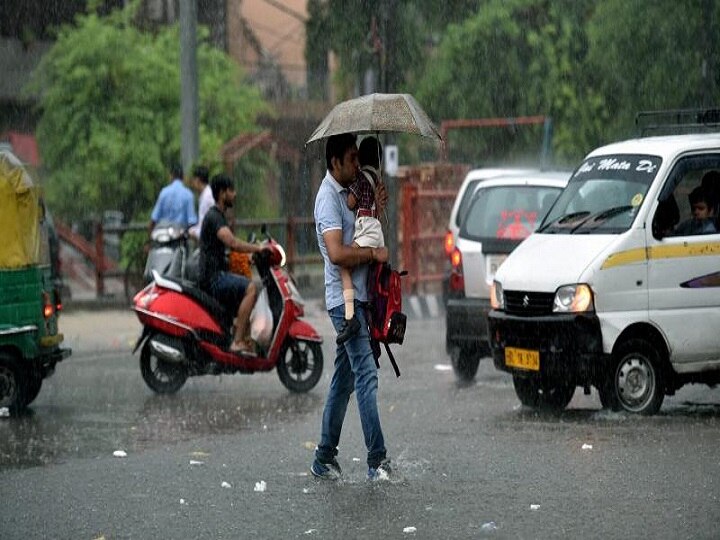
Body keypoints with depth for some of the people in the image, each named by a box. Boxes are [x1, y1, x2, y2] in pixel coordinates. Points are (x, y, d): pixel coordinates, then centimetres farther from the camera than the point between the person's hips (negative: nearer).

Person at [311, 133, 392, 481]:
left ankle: (325, 459, 18)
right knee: (366, 374, -14)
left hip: (356, 295, 10)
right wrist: (374, 253, -15)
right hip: (344, 297, -10)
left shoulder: (347, 192, 17)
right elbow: (337, 253, -24)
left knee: (344, 380, 12)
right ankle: (377, 461, -16)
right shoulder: (328, 197, -14)